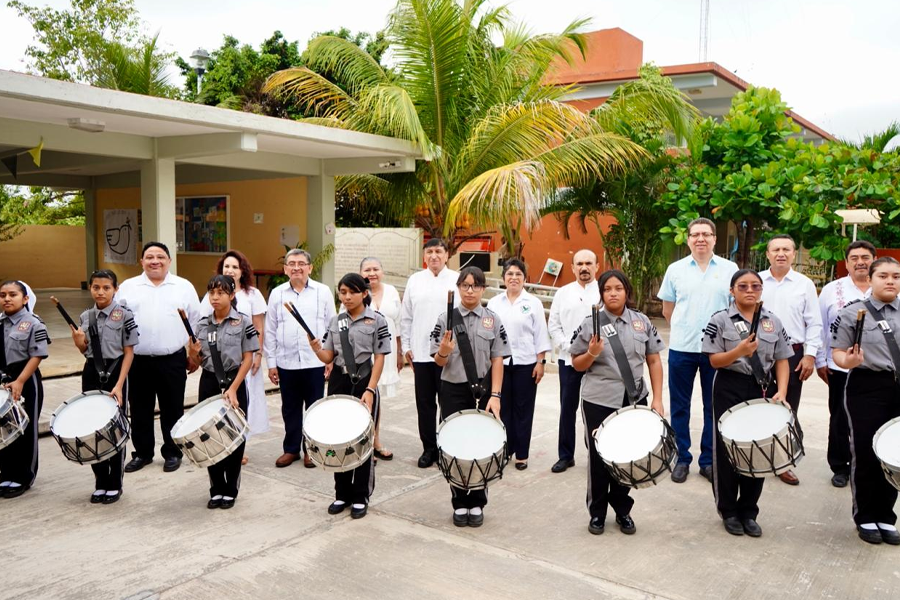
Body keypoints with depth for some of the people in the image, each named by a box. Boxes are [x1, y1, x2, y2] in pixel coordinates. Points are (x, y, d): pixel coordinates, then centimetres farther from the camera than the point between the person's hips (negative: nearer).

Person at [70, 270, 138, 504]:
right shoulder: (85, 317, 7)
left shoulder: (124, 315, -8)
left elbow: (129, 353, -9)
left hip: (115, 373, -4)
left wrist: (119, 385, -17)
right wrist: (79, 343, -8)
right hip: (91, 374, 5)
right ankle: (100, 483, 21)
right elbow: (86, 351, 16)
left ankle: (115, 485, 16)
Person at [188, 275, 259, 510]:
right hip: (209, 383, 4)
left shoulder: (243, 322, -7)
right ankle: (216, 490, 21)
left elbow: (248, 359, -9)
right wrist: (193, 354, -12)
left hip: (234, 383, -4)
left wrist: (233, 389, -16)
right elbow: (200, 361, 12)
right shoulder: (203, 324, 6)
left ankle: (230, 490, 18)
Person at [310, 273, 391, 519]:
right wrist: (316, 348, -14)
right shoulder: (336, 321, 8)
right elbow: (329, 357, 8)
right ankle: (342, 494, 23)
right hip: (339, 382, 4)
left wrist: (370, 390, -16)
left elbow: (379, 359, -8)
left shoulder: (377, 321, -6)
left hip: (364, 382, -4)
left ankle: (360, 497, 15)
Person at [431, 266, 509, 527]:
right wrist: (443, 352, -25)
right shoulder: (446, 318, -1)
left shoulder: (493, 319, 0)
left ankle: (477, 503, 24)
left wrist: (495, 395, -10)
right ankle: (460, 503, 22)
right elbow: (439, 362, -2)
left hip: (482, 390, 0)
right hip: (453, 391, 0)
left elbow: (497, 361, -2)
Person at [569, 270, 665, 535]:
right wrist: (592, 353, -22)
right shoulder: (590, 323, -5)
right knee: (599, 457, 7)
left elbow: (654, 361, 5)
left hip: (635, 400, 2)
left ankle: (622, 510, 31)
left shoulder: (642, 322, 2)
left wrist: (657, 398, -1)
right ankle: (597, 512, 24)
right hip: (599, 401, -2)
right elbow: (577, 365, -1)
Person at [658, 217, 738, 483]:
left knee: (714, 407, 8)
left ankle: (709, 460, 20)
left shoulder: (729, 269, 2)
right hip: (681, 348, 0)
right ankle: (682, 458, 19)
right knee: (679, 406, 7)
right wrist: (684, 327, 7)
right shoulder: (675, 269, 4)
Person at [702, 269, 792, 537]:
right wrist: (740, 350, -26)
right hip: (730, 391, -3)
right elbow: (715, 361, -9)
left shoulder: (773, 321, 6)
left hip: (763, 391, 3)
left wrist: (781, 391, -8)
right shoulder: (720, 320, -5)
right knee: (728, 450, 4)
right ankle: (729, 510, 20)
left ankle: (749, 511, 23)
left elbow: (782, 361, 6)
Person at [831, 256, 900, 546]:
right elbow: (837, 352, -4)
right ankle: (865, 518, 19)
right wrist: (847, 361, -25)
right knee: (866, 454, 3)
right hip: (867, 388, -4)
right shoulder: (852, 312, -3)